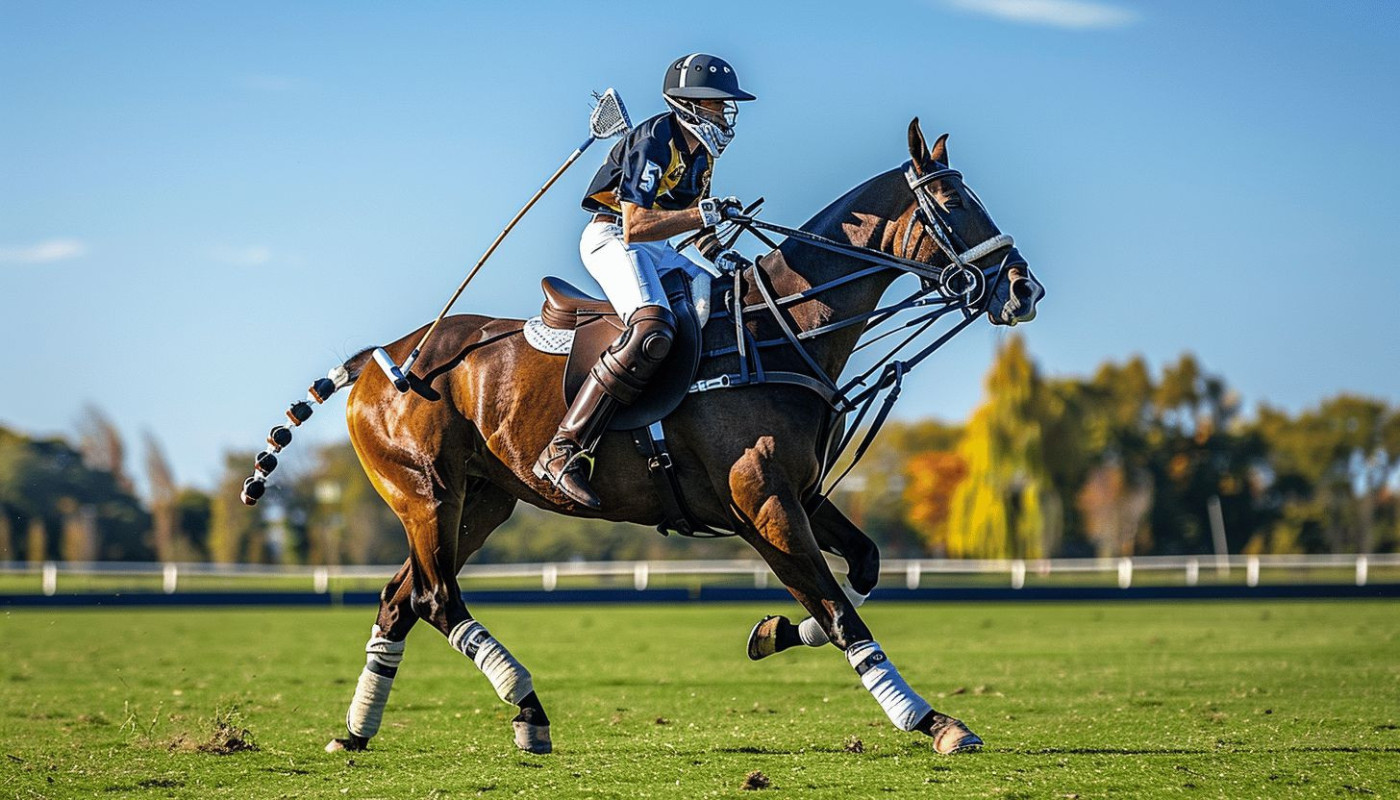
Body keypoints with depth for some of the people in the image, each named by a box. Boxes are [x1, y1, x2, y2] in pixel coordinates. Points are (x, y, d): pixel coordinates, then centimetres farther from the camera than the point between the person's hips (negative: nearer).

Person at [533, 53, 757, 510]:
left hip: (655, 249, 10)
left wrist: (718, 254, 4)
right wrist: (705, 214, -29)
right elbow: (635, 226, -24)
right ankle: (564, 452, -36)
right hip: (612, 238, -10)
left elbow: (692, 214, 23)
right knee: (652, 331, -33)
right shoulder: (655, 142, -17)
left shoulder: (701, 153, 13)